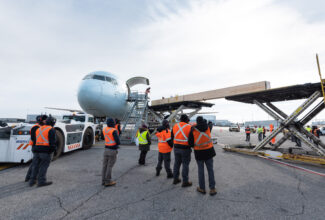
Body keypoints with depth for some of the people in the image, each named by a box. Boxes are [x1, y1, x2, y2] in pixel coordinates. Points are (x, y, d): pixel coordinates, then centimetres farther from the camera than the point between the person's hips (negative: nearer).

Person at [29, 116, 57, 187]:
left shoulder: (38, 129, 15)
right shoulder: (51, 130, -9)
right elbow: (52, 141, -15)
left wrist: (34, 149, 25)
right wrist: (54, 148, -4)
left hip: (36, 150, 7)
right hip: (45, 150, -7)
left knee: (35, 166, 15)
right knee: (43, 166, 1)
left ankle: (32, 181, 23)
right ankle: (41, 181, 5)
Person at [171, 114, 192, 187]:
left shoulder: (175, 126, 2)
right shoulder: (189, 127, -11)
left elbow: (172, 137, 9)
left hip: (176, 148, 5)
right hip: (185, 149, -5)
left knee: (177, 163, 17)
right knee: (185, 165, 6)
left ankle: (175, 179, 29)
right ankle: (185, 182, 15)